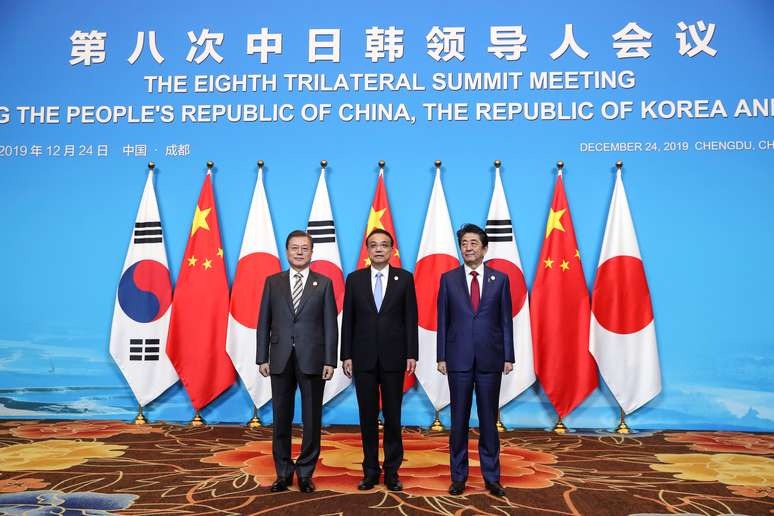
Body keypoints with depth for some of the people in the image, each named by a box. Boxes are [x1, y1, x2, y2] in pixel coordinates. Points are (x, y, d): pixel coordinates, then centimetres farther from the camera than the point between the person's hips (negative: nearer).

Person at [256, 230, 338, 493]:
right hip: (281, 360, 1)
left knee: (312, 418, 7)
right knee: (281, 418, 9)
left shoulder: (324, 283, 3)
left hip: (312, 360, -1)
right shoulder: (273, 282, 7)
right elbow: (264, 322, 6)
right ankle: (283, 472, 24)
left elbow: (330, 325, 0)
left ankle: (305, 472, 21)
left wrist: (330, 361, -7)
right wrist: (262, 358, 1)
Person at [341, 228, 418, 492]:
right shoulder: (355, 279, 4)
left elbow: (411, 319, 1)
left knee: (392, 416, 6)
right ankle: (370, 471, 20)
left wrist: (411, 354, -5)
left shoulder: (405, 278, 2)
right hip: (364, 357, 1)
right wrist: (346, 356, -1)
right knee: (368, 416, 8)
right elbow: (348, 320, 4)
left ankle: (392, 471, 18)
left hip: (393, 357, -1)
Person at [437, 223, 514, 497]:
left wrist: (508, 357, 0)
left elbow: (506, 320, 4)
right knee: (459, 419, 7)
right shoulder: (448, 278, 4)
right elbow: (442, 320, 4)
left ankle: (491, 477, 20)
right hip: (459, 359, 0)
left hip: (490, 359, 0)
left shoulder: (500, 279, 4)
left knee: (489, 419, 9)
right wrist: (441, 356, 0)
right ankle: (458, 477, 20)